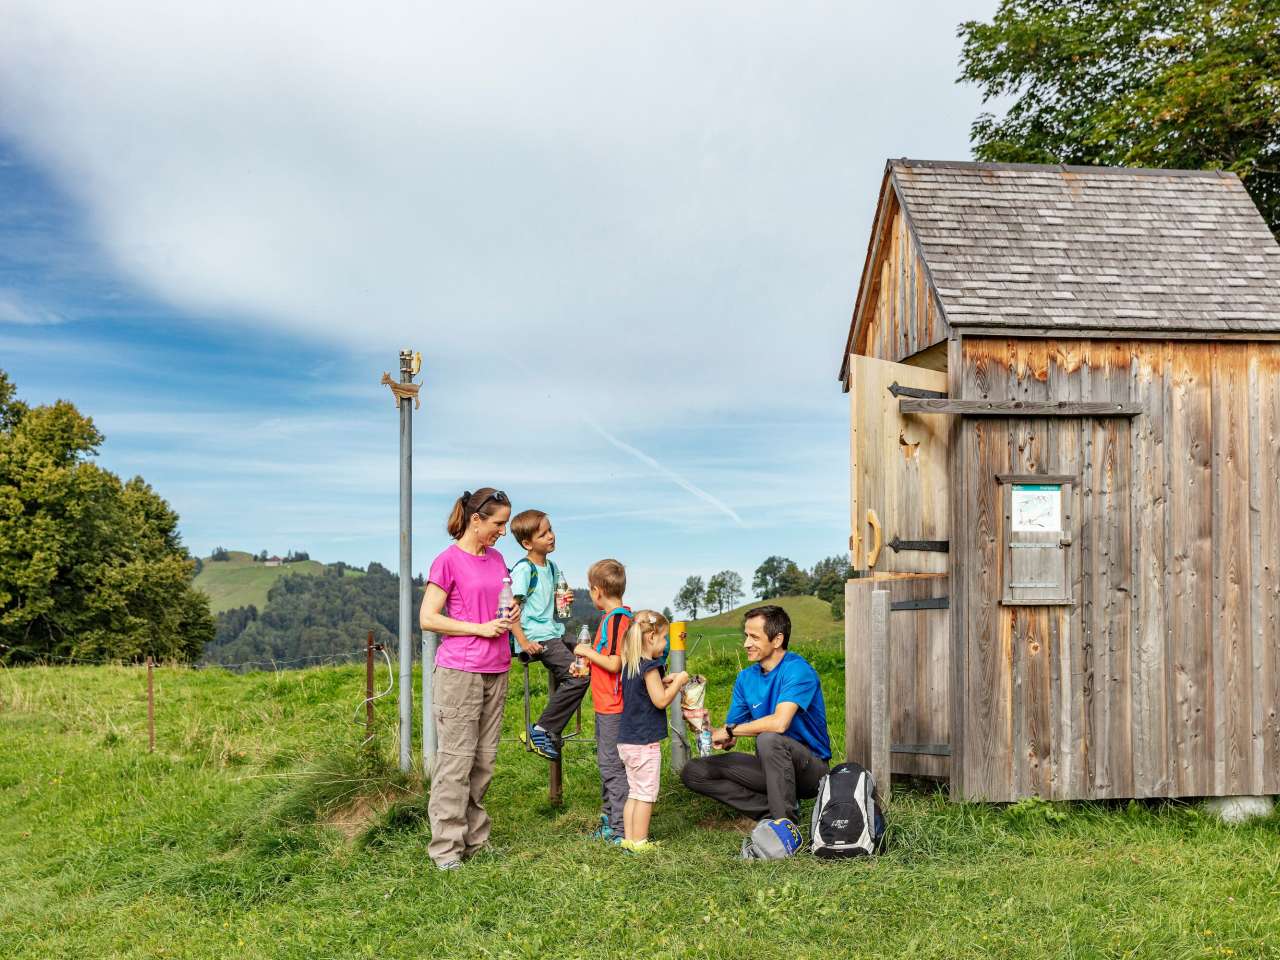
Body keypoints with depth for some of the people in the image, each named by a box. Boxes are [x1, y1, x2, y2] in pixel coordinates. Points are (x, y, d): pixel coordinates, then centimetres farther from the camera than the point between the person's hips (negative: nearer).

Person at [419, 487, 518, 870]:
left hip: (496, 671, 7)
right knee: (456, 759, -5)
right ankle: (446, 847, 1)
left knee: (485, 760, 11)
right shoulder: (448, 561, -8)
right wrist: (480, 628, -15)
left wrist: (511, 613, 3)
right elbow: (427, 619, -11)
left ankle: (476, 839, 19)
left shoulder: (497, 559, 13)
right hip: (459, 671, -7)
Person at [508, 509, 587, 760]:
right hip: (537, 638, -10)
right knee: (578, 676, -22)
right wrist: (523, 642, -22)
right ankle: (541, 732, -13)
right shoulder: (523, 569, -12)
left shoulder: (550, 567, 15)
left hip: (554, 632, 10)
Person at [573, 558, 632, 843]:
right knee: (606, 763, 18)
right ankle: (609, 819, 29)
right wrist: (588, 664, 12)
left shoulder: (617, 619, -19)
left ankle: (620, 829, 2)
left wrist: (588, 652, -13)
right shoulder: (615, 616, 11)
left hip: (613, 708, -10)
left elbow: (615, 664, -25)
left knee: (612, 766, -4)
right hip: (606, 705, 10)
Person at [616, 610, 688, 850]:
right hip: (645, 742, -9)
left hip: (626, 740, 9)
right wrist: (678, 682, -8)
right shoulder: (649, 667, -18)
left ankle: (628, 838, 19)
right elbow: (661, 700, -20)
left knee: (634, 792, 16)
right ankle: (639, 841, 5)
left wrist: (664, 682, 13)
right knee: (646, 794, 0)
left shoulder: (630, 665, 10)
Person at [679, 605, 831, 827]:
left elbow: (779, 723, -32)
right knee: (693, 772, -3)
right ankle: (772, 809, -9)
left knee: (769, 738, -38)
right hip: (770, 766, 7)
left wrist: (730, 730, -18)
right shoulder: (746, 678, 5)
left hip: (810, 768, -7)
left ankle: (786, 823, -25)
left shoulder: (798, 670, -17)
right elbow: (728, 740, 6)